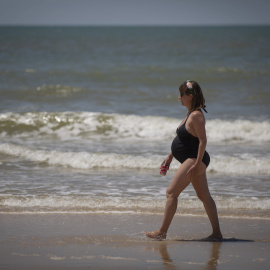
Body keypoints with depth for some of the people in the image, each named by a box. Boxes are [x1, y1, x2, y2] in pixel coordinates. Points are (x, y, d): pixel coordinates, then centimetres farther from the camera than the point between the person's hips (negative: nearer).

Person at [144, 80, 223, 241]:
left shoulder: (196, 116, -18)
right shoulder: (191, 114, 13)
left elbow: (203, 140, -23)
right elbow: (184, 138, 22)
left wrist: (197, 164, -27)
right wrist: (170, 157, 24)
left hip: (194, 160, -11)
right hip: (193, 160, 11)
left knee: (171, 192, -8)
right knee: (204, 196, 11)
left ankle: (162, 232, -5)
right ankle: (217, 233, 12)